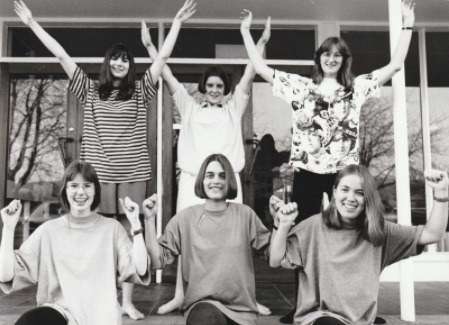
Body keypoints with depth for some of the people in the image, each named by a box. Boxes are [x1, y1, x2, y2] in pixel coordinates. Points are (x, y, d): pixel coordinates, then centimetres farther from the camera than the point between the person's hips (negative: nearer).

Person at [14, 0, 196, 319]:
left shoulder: (140, 91, 9)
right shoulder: (91, 90, 10)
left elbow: (163, 57, 5)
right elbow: (62, 55, 8)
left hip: (133, 171, 0)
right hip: (99, 171, 1)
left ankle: (127, 300, 10)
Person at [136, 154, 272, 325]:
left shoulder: (244, 214, 3)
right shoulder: (185, 218, 0)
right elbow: (158, 261, -3)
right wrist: (150, 220, -10)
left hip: (241, 309, 3)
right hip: (201, 304, -2)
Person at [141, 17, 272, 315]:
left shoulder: (234, 108, 15)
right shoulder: (189, 106, 15)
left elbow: (249, 75, 9)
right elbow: (167, 76, 12)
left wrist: (262, 42, 3)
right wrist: (149, 45, 9)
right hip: (192, 180, 0)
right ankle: (180, 296, 11)